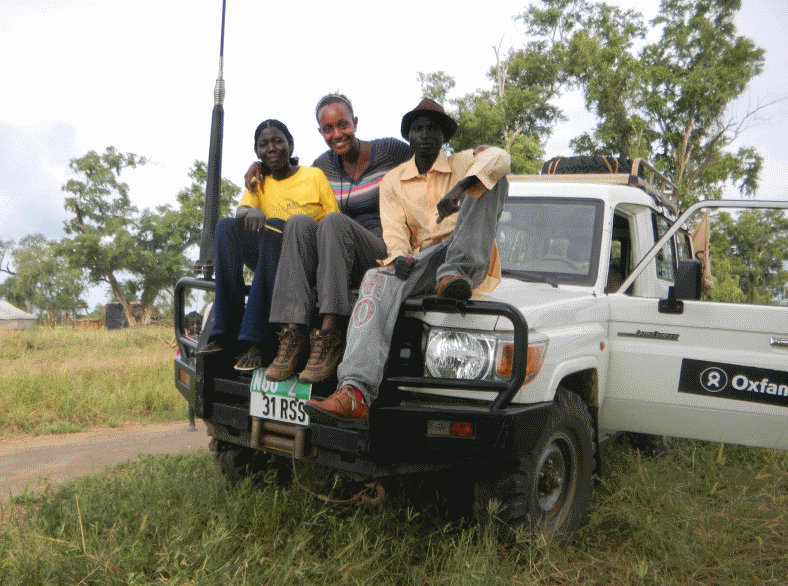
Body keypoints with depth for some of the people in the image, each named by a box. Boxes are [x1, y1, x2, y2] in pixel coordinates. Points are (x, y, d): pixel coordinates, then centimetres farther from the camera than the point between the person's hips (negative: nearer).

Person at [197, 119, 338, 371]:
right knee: (226, 226, -18)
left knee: (275, 225, -31)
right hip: (271, 259, 4)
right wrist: (251, 212, -28)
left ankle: (258, 340, -36)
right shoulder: (259, 182, 17)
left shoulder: (314, 175, 7)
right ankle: (227, 332, -24)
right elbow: (241, 211, -4)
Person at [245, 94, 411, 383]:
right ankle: (294, 334, -35)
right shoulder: (324, 165, 14)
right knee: (299, 222, -23)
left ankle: (331, 335, -40)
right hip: (347, 267, 4)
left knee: (335, 221, -31)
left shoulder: (390, 150, 2)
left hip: (384, 258, -4)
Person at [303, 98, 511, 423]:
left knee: (491, 179, -17)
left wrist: (461, 187, -31)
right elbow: (394, 230, 4)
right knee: (377, 280, -32)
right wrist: (399, 256, -21)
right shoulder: (393, 182, 19)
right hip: (421, 262, 1)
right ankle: (355, 391, -49)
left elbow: (499, 157, -11)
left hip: (469, 263, -1)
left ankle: (456, 272, -32)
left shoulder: (462, 164, 13)